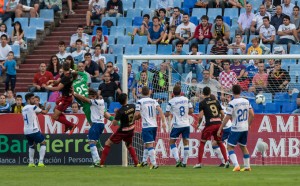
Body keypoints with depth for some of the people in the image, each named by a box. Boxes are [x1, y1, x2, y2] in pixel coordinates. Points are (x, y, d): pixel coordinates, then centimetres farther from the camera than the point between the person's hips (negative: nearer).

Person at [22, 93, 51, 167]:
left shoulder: (23, 109, 14)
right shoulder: (33, 107, -7)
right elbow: (44, 112, 3)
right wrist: (48, 108, 23)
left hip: (26, 131, 7)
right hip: (34, 130, -7)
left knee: (31, 145, 25)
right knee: (43, 143, 8)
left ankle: (31, 162, 16)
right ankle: (41, 162, -3)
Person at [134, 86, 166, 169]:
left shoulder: (140, 102, -4)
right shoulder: (153, 101, 9)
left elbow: (136, 114, -9)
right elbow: (160, 110, -3)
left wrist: (133, 120, 10)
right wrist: (163, 122, -8)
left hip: (146, 126, -5)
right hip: (154, 125, 5)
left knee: (149, 145, -8)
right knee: (146, 144, 21)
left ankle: (154, 164, -17)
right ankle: (144, 161, 29)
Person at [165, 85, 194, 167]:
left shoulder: (171, 101, -9)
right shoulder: (186, 99, 2)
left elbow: (167, 114, -6)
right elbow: (191, 111, 6)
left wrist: (167, 113, 16)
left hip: (177, 125, -3)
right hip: (186, 124, 3)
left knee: (172, 142, 8)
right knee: (186, 142, 10)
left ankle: (177, 159, -8)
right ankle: (184, 162, 10)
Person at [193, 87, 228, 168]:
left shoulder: (202, 103, 0)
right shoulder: (216, 101, 12)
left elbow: (200, 116, -7)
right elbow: (222, 114, 11)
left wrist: (199, 124, 10)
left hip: (210, 124, -4)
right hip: (218, 123, 4)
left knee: (202, 142, 7)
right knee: (220, 142, 18)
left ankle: (199, 163, 2)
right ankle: (226, 161, 10)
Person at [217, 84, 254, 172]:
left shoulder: (232, 103, -13)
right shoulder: (246, 101, 4)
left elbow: (227, 118, -14)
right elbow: (252, 115, 6)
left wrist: (220, 129, -7)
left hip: (236, 128, -6)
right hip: (245, 128, 6)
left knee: (230, 147, 0)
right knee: (243, 147, 20)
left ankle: (236, 165, -16)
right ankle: (247, 166, 23)